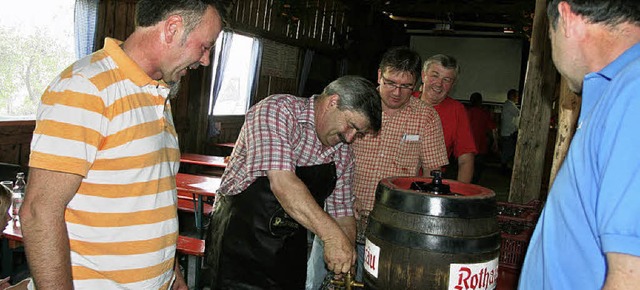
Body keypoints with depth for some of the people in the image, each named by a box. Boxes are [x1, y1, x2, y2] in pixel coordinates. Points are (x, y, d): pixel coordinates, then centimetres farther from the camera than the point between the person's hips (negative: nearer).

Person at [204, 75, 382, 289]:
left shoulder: (343, 153, 5)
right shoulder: (276, 110, -16)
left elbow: (342, 213, 9)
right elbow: (282, 184, -29)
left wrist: (347, 263, -7)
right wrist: (332, 235, -33)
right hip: (241, 244, -6)